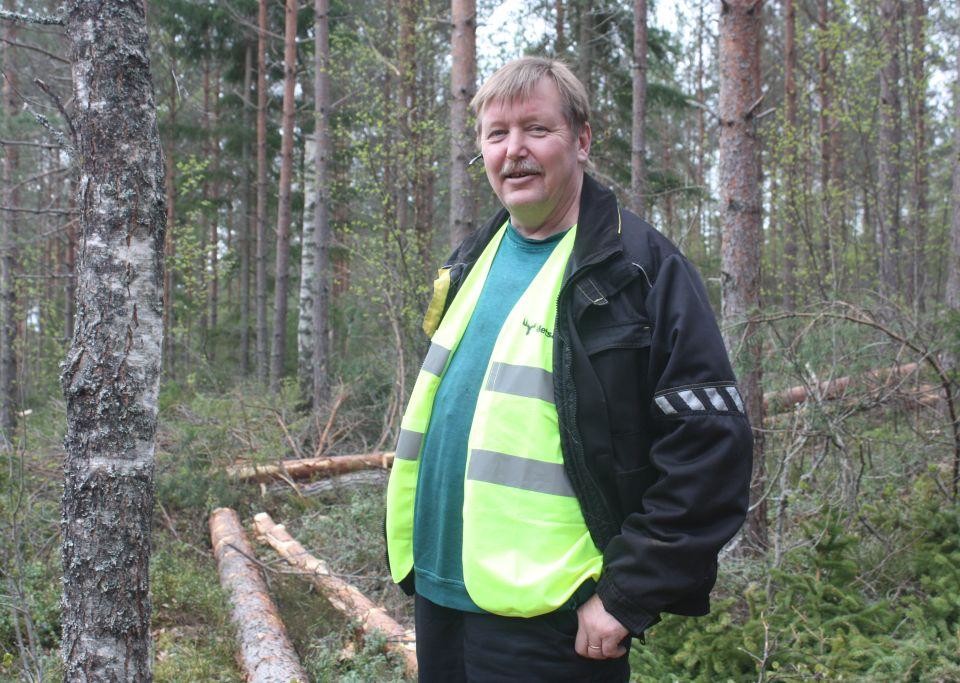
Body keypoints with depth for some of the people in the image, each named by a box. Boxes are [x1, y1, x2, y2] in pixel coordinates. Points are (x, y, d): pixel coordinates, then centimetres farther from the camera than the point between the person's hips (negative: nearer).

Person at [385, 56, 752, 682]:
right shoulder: (471, 265, 10)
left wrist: (628, 597, -16)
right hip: (437, 594, 7)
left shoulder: (641, 269, -11)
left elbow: (712, 451, -15)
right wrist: (411, 549, 17)